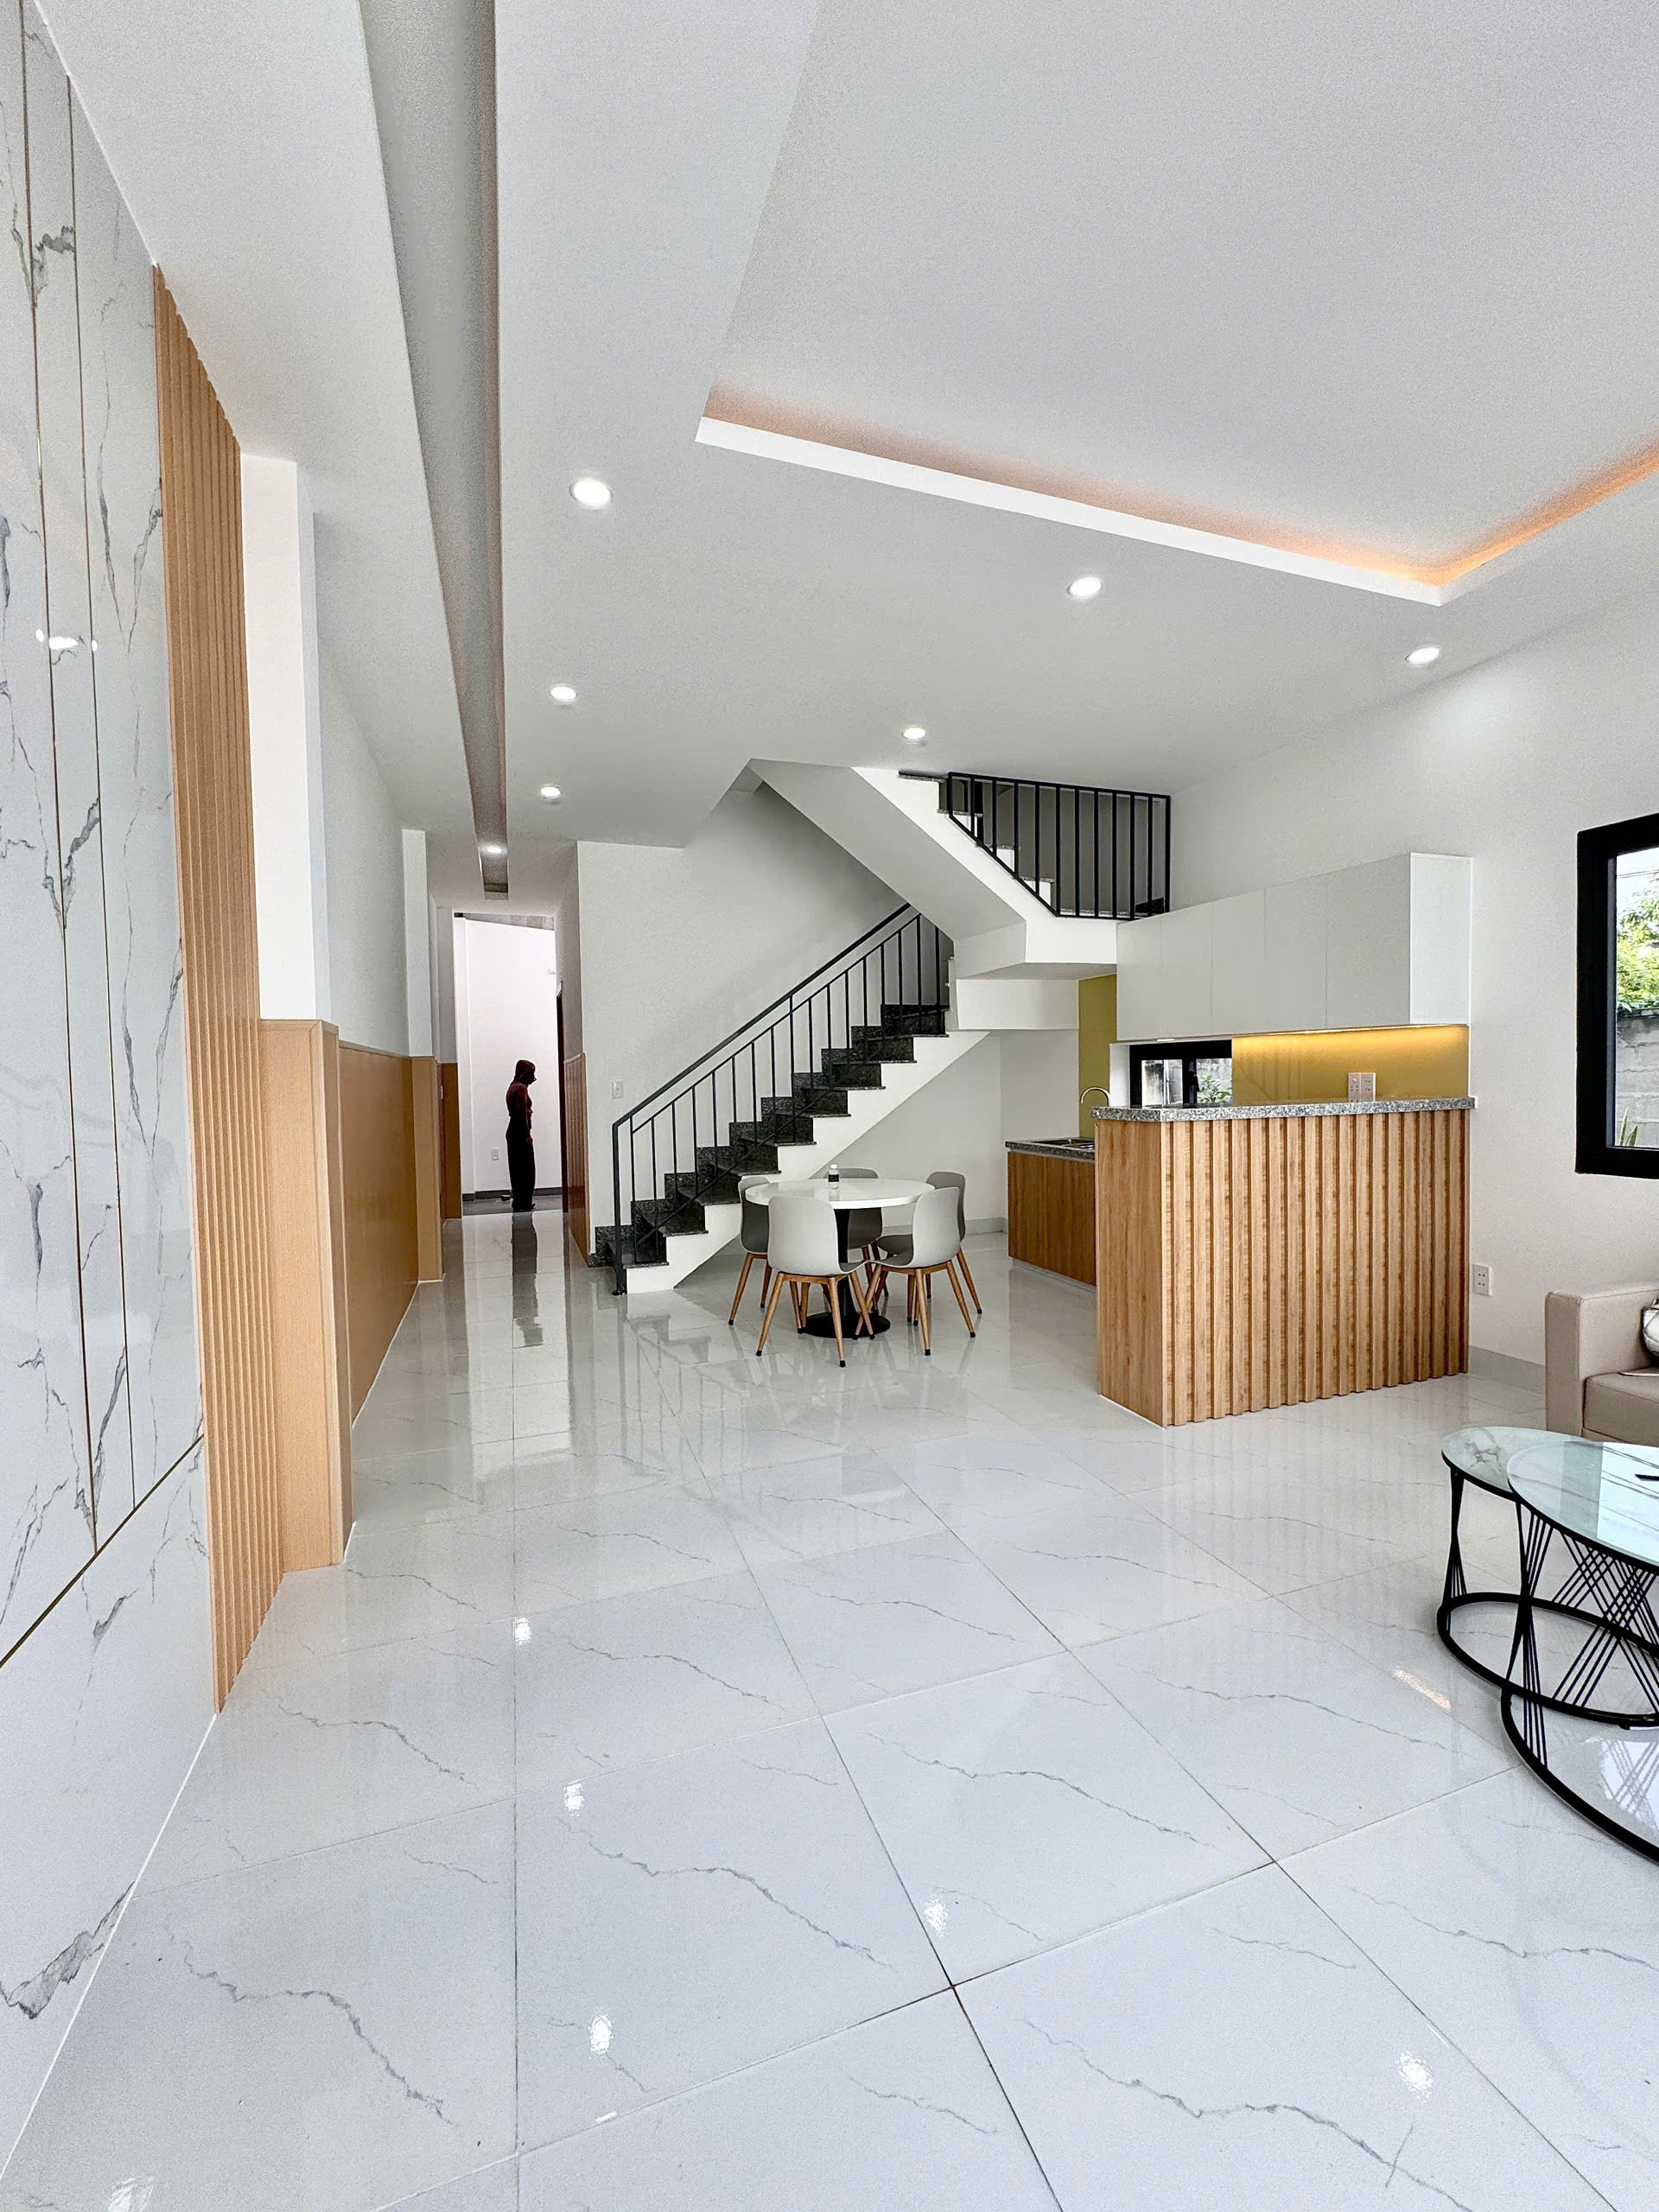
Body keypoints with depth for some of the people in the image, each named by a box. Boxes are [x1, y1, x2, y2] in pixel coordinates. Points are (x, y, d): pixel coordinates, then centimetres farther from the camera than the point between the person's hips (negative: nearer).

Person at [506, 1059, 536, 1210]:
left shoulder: (514, 1086, 16)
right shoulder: (521, 1088, -13)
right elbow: (522, 1113, -19)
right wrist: (527, 1135, -20)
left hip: (513, 1131, 10)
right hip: (520, 1133, -10)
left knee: (518, 1169, 12)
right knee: (525, 1169, -6)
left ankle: (520, 1203, 17)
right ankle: (522, 1204, -4)